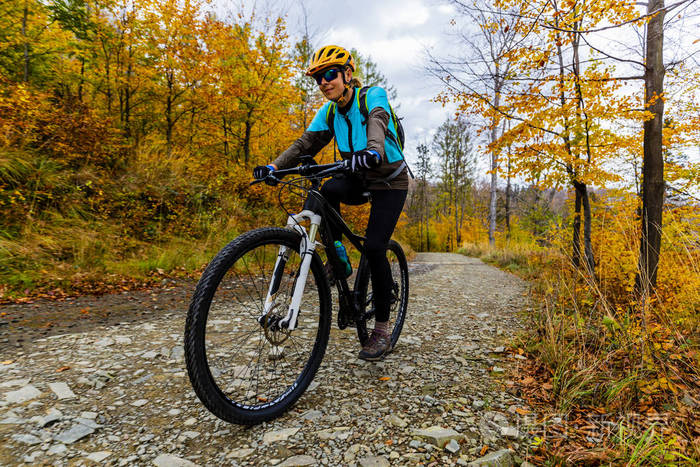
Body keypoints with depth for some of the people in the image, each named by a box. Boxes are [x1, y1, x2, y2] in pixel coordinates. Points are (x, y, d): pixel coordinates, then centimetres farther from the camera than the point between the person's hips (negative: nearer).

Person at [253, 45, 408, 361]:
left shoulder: (373, 95, -15)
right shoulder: (329, 112, 1)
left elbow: (377, 123, -37)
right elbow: (306, 143, -10)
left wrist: (373, 152, -59)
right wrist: (274, 166, -26)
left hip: (389, 181, -4)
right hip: (359, 180, 5)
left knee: (374, 248, -18)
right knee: (327, 190, -31)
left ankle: (382, 330, -4)